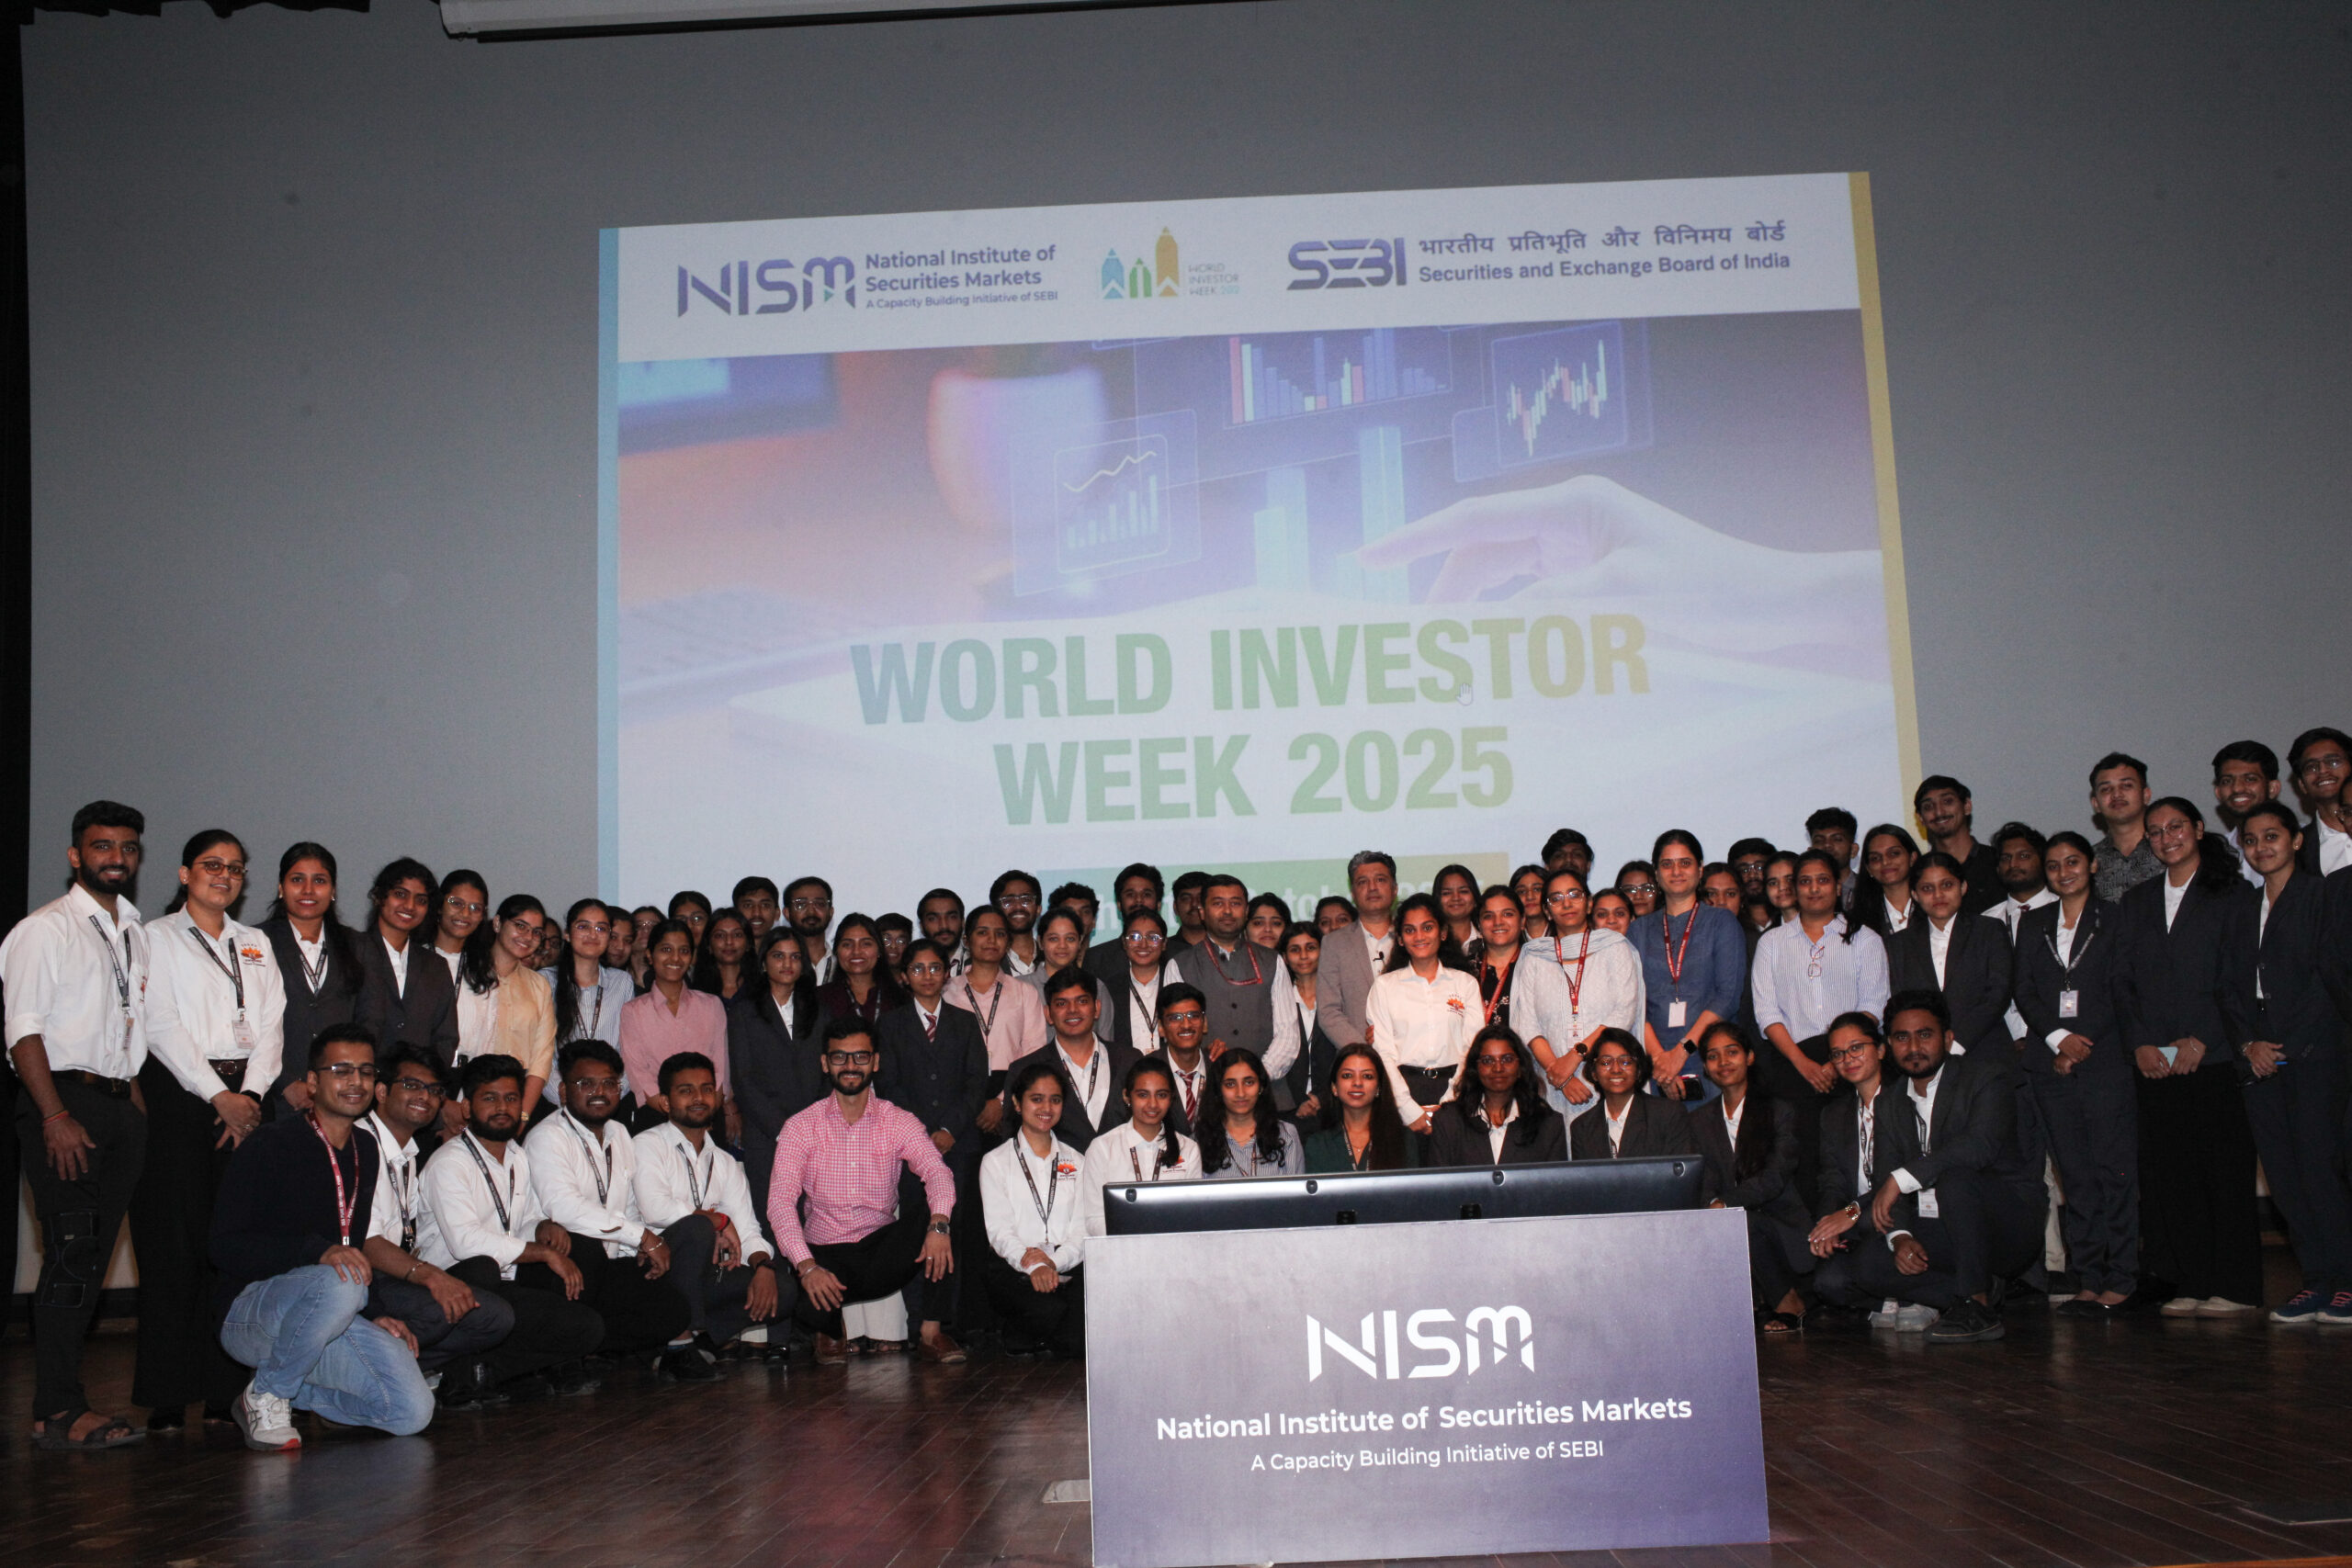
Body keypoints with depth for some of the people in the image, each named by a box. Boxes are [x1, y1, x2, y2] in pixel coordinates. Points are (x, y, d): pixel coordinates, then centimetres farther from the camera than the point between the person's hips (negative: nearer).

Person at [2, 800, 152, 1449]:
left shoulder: (136, 934, 19)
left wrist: (138, 1102, 10)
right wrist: (56, 1115, -18)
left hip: (120, 1104, 7)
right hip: (62, 1101, -7)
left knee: (92, 1257, 6)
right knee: (70, 1255, -10)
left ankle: (60, 1402, 12)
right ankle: (57, 1412, -7)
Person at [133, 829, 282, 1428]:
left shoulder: (254, 944, 19)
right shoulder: (157, 937, 6)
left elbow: (270, 1024, 11)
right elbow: (163, 1026, -4)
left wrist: (252, 1094, -5)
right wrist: (219, 1096, -11)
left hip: (246, 1098, 4)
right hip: (179, 1091, -4)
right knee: (175, 1240, -7)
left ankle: (225, 1389, 1)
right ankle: (167, 1397, -3)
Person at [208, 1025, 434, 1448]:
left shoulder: (367, 1151, 13)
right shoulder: (271, 1145, -8)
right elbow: (224, 1246, -15)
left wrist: (378, 1313, 7)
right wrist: (319, 1251, -28)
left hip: (339, 1317, 6)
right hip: (248, 1311, -6)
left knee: (413, 1411, -14)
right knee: (339, 1285, -39)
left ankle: (287, 1391, 9)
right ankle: (266, 1395, -13)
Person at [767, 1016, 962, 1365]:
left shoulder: (898, 1122, 2)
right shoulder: (801, 1127, -1)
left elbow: (937, 1172, -14)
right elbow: (780, 1201, -11)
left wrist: (939, 1224, -36)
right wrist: (807, 1266, -26)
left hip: (885, 1250, 1)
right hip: (825, 1254, -1)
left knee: (928, 1214, -27)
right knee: (809, 1307, -33)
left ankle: (931, 1332, -17)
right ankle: (833, 1331, 8)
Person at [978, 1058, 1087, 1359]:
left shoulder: (1076, 1161, 20)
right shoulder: (995, 1162, 11)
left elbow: (1084, 1226, 9)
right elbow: (999, 1229, -2)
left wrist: (1054, 1261, -13)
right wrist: (1033, 1266, -21)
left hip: (1068, 1265, 2)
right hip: (1013, 1267, -2)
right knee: (1047, 1311, -34)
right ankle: (1018, 1338, -1)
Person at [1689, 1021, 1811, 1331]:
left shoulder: (1780, 1113, 2)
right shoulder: (1699, 1121, 13)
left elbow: (1774, 1179, -11)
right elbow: (1706, 1183, 4)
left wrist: (1724, 1204, -25)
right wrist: (1712, 1205, -21)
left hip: (1782, 1227, -3)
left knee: (1742, 1221, -36)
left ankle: (1787, 1303, -14)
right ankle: (1762, 1299, -9)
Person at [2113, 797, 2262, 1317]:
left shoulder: (2233, 894, 3)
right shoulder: (2135, 903, 17)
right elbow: (2122, 981, 13)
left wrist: (2200, 1040, -12)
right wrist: (2139, 1043, 0)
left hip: (2215, 1055, -4)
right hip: (2156, 1060, 4)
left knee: (2225, 1170, -3)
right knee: (2169, 1171, 2)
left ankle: (2231, 1287, 3)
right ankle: (2187, 1284, 8)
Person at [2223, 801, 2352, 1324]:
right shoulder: (2244, 913, 20)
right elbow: (2230, 987, 16)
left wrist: (2284, 1044, -10)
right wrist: (2248, 1043, 0)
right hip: (2261, 1058, 6)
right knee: (2281, 1172, 1)